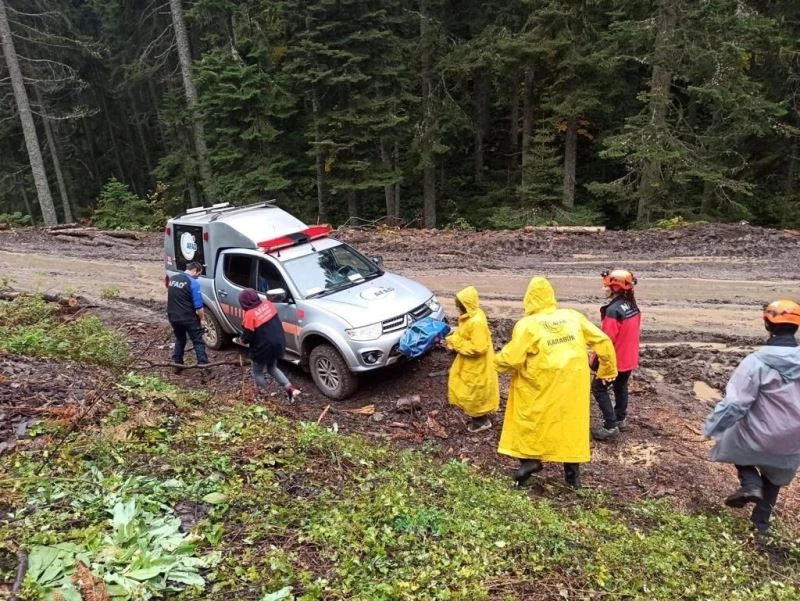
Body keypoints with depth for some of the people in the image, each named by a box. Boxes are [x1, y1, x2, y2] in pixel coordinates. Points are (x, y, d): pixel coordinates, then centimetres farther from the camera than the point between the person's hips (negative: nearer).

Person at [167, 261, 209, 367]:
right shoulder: (193, 283, -15)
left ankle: (177, 364, 26)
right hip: (188, 318, -6)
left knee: (179, 340, 24)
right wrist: (202, 318, -3)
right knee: (198, 341, 4)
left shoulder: (172, 278, 8)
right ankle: (203, 365, 0)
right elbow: (198, 306, -16)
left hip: (173, 317, 6)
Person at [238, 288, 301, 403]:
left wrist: (243, 340, 7)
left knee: (257, 373, 18)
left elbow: (247, 337, -15)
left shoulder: (250, 315, -21)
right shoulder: (268, 304, -2)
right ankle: (291, 389, 16)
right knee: (272, 368, 27)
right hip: (277, 344, 7)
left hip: (263, 349, -7)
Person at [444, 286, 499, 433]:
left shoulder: (477, 322, -31)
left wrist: (457, 343, -23)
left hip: (477, 366, -10)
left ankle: (482, 421, 26)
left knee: (476, 393, 8)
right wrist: (453, 339, -4)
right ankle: (478, 417, 38)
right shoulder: (471, 315, -2)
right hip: (469, 364, 10)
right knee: (471, 392, 22)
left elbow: (478, 348, -30)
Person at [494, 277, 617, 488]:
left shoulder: (527, 325, -13)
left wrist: (497, 361, 5)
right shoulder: (574, 317, 0)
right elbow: (602, 341, 4)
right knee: (571, 422, 17)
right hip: (571, 384, 4)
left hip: (539, 387, -4)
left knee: (531, 419, 17)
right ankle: (573, 472, 26)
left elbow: (511, 358, -17)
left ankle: (530, 458, 18)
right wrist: (608, 369, 18)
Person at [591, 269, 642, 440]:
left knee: (599, 387, 2)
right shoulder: (633, 306, 2)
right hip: (630, 358, 9)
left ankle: (610, 426, 0)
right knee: (621, 387, 23)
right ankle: (620, 419, 37)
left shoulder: (613, 310, -27)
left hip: (615, 360, -9)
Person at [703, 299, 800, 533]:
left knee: (734, 440, 27)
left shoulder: (757, 361, -23)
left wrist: (711, 427, -11)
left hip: (760, 435, -4)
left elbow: (735, 403, -23)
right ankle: (761, 519, 38)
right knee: (775, 477, 28)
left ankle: (750, 484, 8)